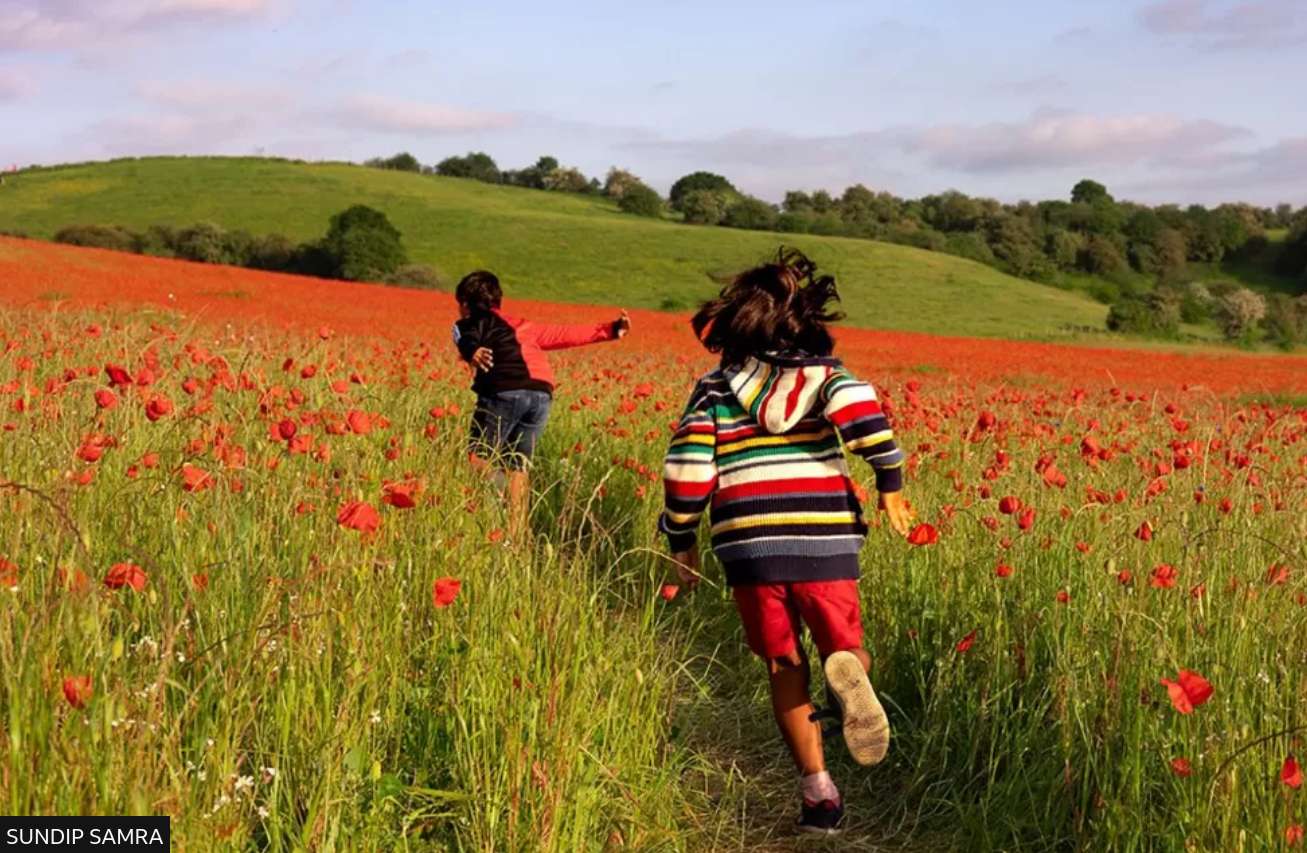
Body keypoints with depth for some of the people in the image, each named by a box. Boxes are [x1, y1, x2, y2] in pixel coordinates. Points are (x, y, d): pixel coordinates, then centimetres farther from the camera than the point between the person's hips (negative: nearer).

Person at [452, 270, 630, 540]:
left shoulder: (467, 324, 17)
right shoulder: (521, 326, 32)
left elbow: (467, 342, -6)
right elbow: (565, 334, 32)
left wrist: (473, 353, -29)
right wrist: (609, 330, 38)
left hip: (504, 392, -5)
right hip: (541, 395, 5)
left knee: (479, 459, -3)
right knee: (517, 467, 10)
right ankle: (517, 534, 3)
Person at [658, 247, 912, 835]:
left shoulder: (714, 389, 11)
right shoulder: (821, 374, 9)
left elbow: (687, 466, 2)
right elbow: (855, 404, -14)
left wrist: (681, 541, 12)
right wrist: (890, 482, -10)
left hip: (749, 547, 1)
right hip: (824, 542, -1)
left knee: (785, 671, 14)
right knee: (844, 648, 15)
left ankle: (818, 790, 7)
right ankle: (848, 672, -22)